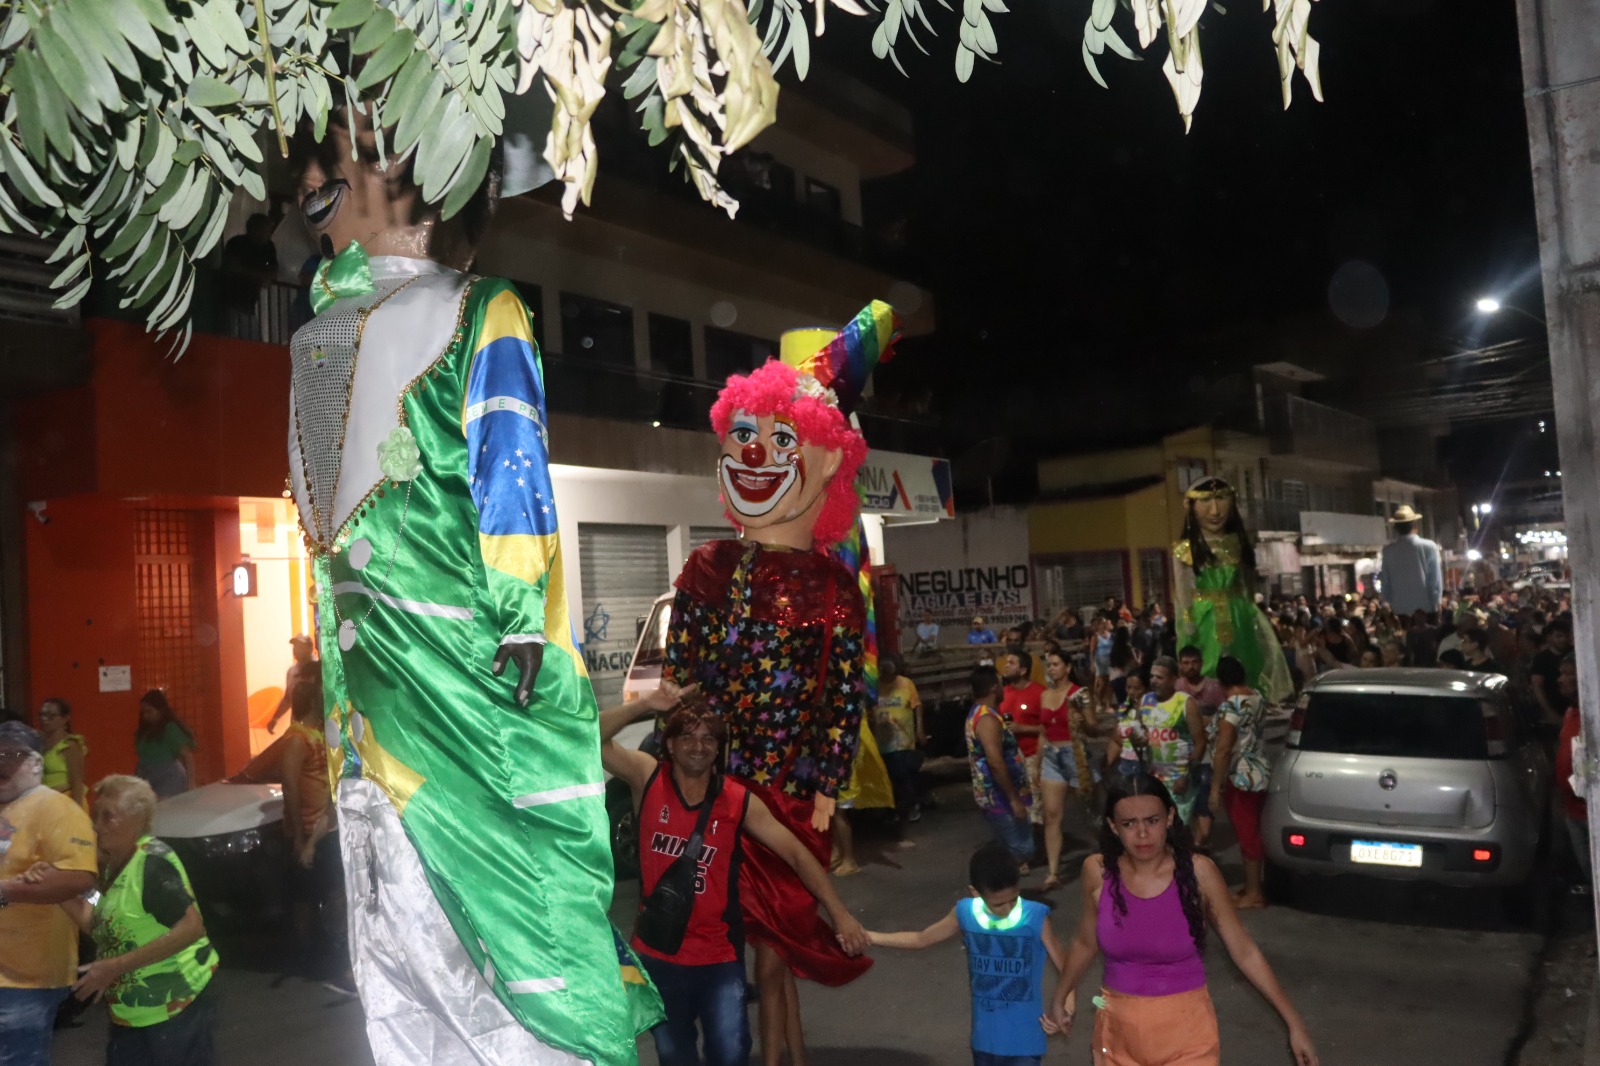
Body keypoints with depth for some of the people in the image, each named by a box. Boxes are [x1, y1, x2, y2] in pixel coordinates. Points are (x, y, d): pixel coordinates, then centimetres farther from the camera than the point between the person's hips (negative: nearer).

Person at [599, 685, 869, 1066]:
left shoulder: (740, 801, -10)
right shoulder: (647, 777, -9)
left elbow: (796, 853, -9)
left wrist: (838, 912, -16)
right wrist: (646, 704, -28)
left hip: (720, 955, -1)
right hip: (657, 952, 1)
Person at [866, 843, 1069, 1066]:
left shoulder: (1036, 918, -17)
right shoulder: (965, 913, -7)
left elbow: (1064, 966, -8)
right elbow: (921, 939, 7)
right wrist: (867, 936, 3)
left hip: (1023, 1039, -3)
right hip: (985, 1037, 4)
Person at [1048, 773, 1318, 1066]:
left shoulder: (1198, 872, -15)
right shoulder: (1098, 872, -10)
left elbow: (1244, 950, -5)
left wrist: (1293, 1022, -5)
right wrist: (1059, 998, 17)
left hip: (1187, 1033, -2)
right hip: (1119, 1031, 2)